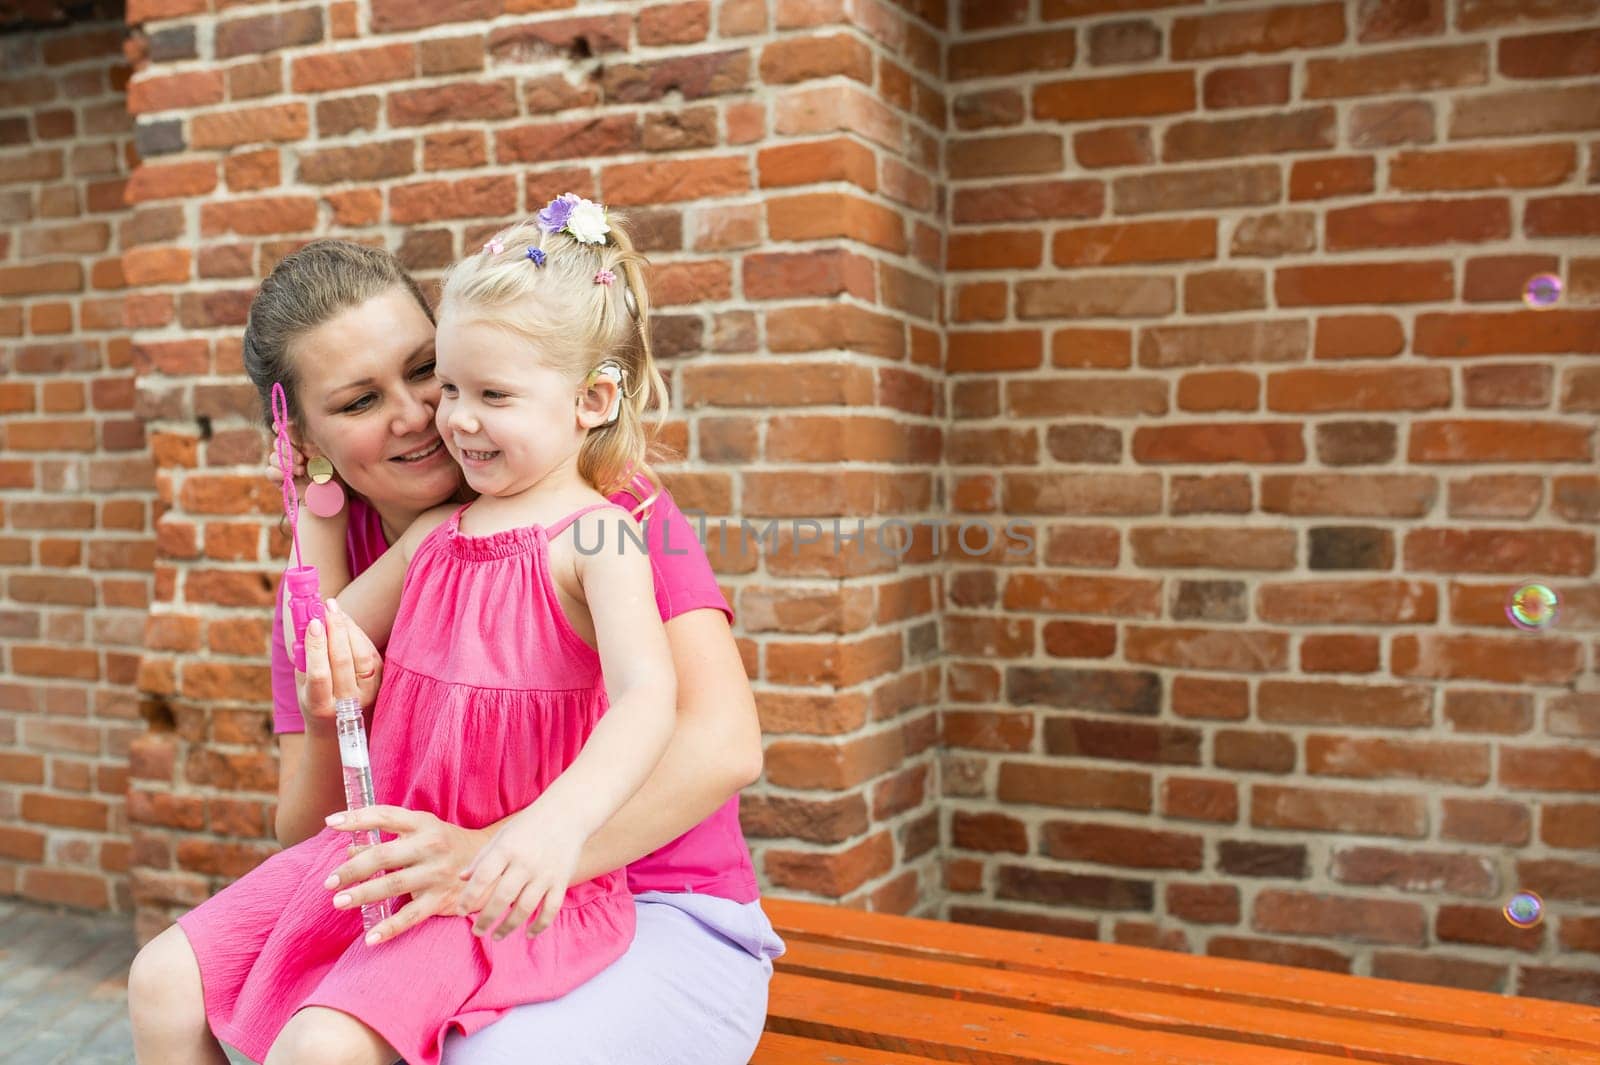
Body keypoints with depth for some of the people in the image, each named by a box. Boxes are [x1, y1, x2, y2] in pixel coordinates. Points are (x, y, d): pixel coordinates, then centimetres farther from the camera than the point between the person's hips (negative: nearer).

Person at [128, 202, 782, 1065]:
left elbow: (724, 744, -26)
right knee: (171, 986, -7)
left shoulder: (601, 500, -14)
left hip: (659, 917, -5)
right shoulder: (329, 562, 2)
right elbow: (307, 841, 4)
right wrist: (332, 730, -19)